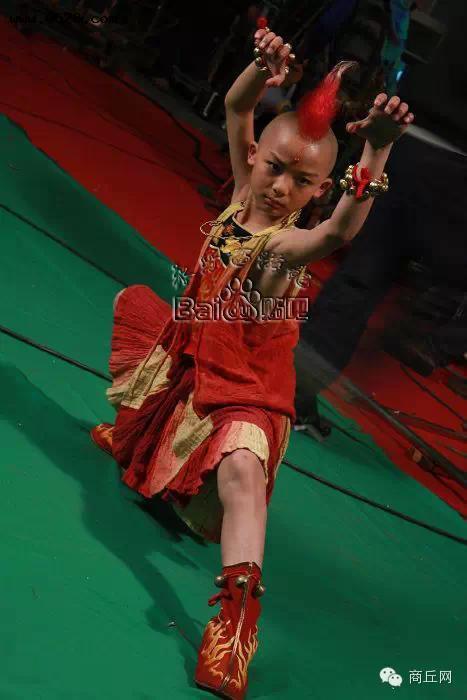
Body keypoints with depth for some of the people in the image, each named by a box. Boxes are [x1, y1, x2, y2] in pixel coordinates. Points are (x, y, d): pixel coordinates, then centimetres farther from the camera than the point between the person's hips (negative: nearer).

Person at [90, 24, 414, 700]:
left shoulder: (289, 242, -27)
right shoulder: (246, 187, -5)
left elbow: (341, 230, -50)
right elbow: (236, 110, -5)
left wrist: (376, 152, -66)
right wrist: (262, 72, -28)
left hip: (245, 383, -8)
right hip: (188, 348, 9)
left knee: (241, 469, -37)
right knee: (135, 303, 26)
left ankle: (238, 617, -44)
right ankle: (133, 436, 41)